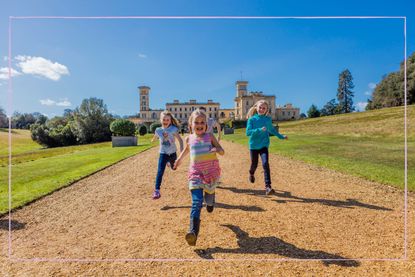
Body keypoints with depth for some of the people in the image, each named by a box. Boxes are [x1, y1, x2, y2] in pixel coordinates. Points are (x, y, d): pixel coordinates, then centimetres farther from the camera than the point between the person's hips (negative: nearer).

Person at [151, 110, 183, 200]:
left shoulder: (173, 129, -16)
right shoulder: (158, 130, -10)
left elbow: (180, 140, -16)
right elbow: (155, 137, 13)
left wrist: (182, 150, -26)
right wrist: (152, 140, 32)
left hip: (172, 153, 1)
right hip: (163, 154, 0)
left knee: (174, 167, 25)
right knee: (160, 171, -13)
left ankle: (169, 162, 62)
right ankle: (157, 190, -8)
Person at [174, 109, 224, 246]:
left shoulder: (210, 136, -1)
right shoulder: (189, 139, 4)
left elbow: (222, 151, -1)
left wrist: (217, 149, -24)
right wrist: (179, 159, 35)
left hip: (211, 172, 1)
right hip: (196, 173, 0)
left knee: (209, 196, 19)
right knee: (196, 202, -13)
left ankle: (210, 201, 57)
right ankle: (193, 232, -19)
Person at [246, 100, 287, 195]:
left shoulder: (268, 119, 2)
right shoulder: (252, 119, -7)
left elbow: (272, 130, 20)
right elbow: (248, 132, -18)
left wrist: (281, 137, 25)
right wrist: (259, 130, -29)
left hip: (264, 145, 1)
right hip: (253, 146, -1)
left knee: (265, 164, -16)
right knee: (254, 164, 13)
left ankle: (268, 186, -14)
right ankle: (251, 174, 48)